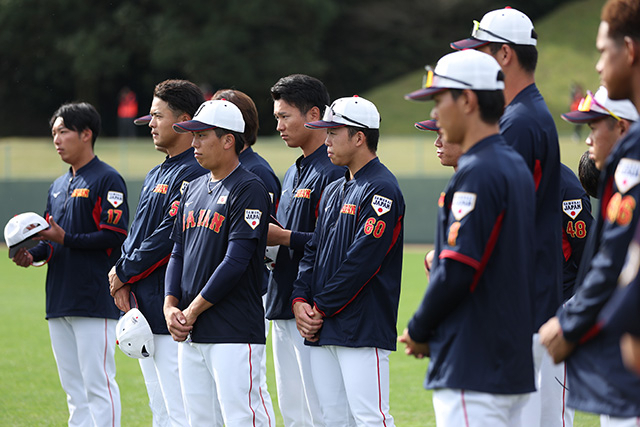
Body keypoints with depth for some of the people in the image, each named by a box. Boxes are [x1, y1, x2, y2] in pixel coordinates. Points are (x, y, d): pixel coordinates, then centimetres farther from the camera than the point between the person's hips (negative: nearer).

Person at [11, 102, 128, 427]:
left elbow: (114, 236, -13)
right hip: (59, 302, 9)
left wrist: (65, 239, -19)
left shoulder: (108, 180, -5)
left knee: (98, 386, -10)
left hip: (95, 302, -9)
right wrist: (32, 254, 2)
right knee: (74, 390, 10)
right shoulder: (57, 187, 21)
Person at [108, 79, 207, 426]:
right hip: (143, 309, 10)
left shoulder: (194, 173, -14)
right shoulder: (156, 175, 19)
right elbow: (135, 235, 20)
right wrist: (123, 279, 2)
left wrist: (123, 273, -9)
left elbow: (168, 239, -20)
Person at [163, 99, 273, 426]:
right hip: (190, 335, 9)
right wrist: (170, 306, 2)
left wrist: (193, 311, -13)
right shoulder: (194, 189, 17)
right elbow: (177, 254, 18)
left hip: (234, 333, -8)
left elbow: (236, 261, -17)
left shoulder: (249, 189, -10)